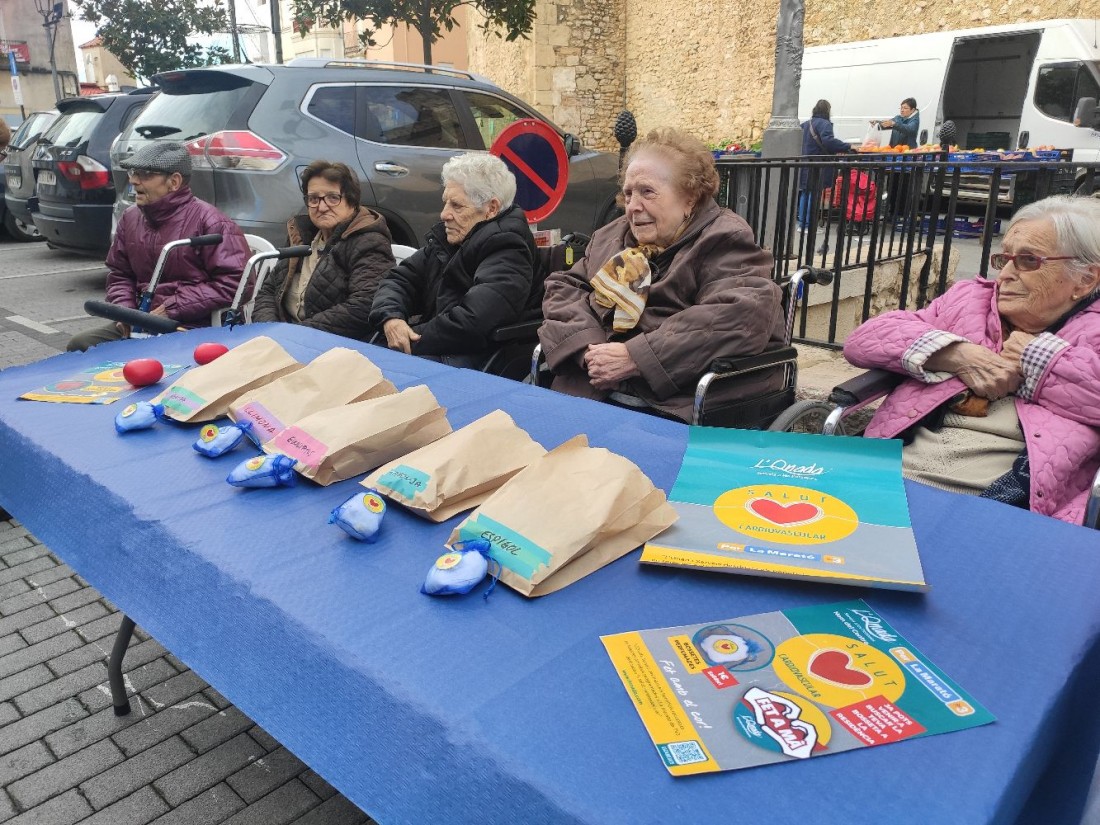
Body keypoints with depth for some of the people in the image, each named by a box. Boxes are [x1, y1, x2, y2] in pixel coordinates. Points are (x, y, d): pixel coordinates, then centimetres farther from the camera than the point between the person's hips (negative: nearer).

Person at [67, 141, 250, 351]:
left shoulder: (209, 222, -9)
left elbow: (233, 283, -17)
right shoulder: (130, 218, 14)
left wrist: (171, 309, -16)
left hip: (193, 330, -7)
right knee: (79, 344, -7)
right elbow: (118, 274, 24)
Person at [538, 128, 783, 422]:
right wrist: (589, 347, -8)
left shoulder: (724, 242, -4)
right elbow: (564, 287, 13)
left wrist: (636, 357, -23)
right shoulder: (613, 237, 19)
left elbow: (743, 315, -21)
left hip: (677, 406, -6)